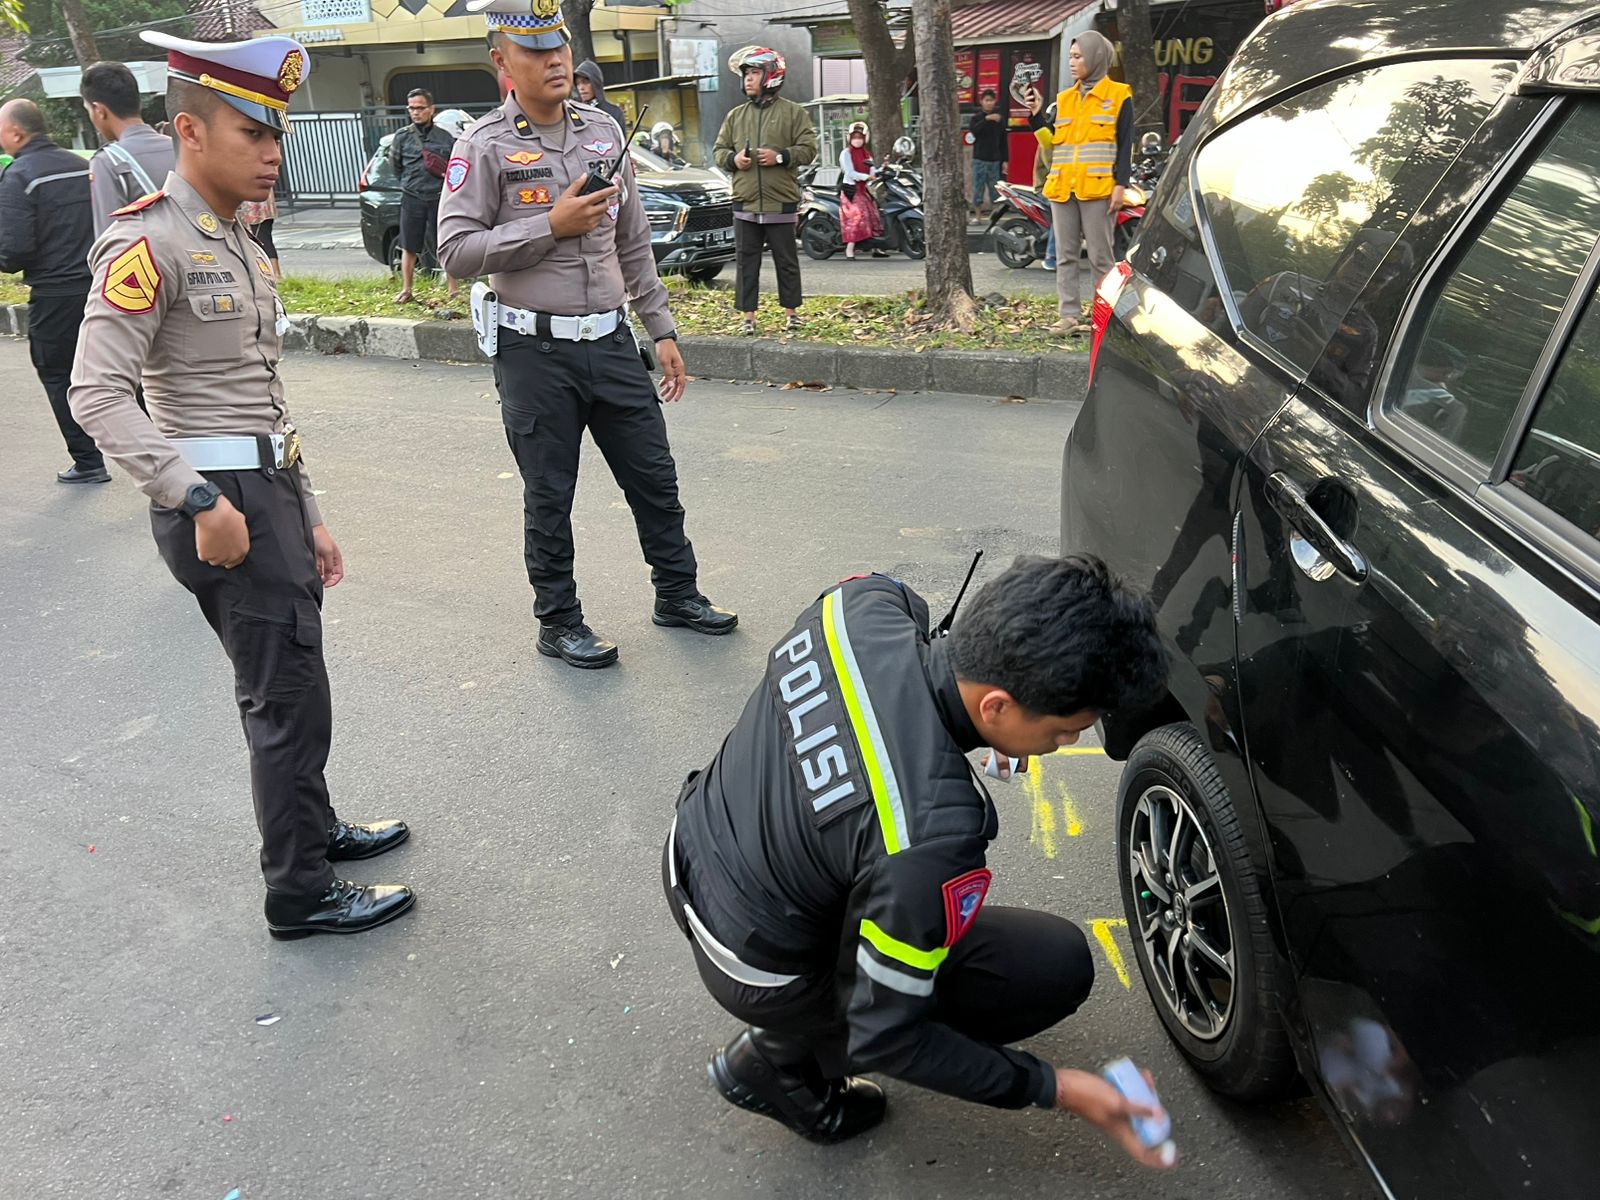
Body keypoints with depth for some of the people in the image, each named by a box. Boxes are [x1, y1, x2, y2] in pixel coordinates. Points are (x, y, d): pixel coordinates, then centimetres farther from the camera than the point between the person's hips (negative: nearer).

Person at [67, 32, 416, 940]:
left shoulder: (245, 250, 15)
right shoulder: (150, 244, -12)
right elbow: (98, 394, -19)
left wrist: (308, 518, 17)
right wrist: (201, 502, -24)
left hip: (271, 490, 9)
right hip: (220, 501, -9)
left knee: (281, 688, 20)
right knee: (291, 700, -2)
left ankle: (314, 830, 37)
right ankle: (302, 895, 12)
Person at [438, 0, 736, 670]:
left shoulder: (603, 132, 10)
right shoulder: (485, 147, -7)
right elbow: (455, 251, -13)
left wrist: (661, 329, 13)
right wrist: (551, 225, -17)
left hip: (611, 343, 5)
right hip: (535, 355, -5)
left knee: (654, 476, 11)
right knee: (549, 495, 6)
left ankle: (677, 595, 29)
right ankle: (558, 622, 21)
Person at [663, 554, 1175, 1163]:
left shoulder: (861, 603, -20)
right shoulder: (931, 839, -37)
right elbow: (882, 1038, -23)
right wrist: (1052, 1088, -13)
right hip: (759, 970, -7)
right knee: (1059, 966, -6)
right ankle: (784, 1060, 7)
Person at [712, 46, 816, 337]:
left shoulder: (793, 112, 1)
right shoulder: (736, 115, 12)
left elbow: (808, 148, -3)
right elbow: (719, 150, 15)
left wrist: (780, 157, -17)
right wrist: (733, 159, -6)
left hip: (781, 203, -3)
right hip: (745, 204, 3)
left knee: (786, 261, 7)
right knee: (747, 262, 5)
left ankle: (791, 311, 20)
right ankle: (749, 315, 11)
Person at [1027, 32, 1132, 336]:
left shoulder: (1118, 96, 3)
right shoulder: (1065, 99, 18)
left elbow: (1125, 144, -2)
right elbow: (1053, 141, 15)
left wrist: (1120, 185, -11)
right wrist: (1037, 115, 2)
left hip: (1097, 187, -6)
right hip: (1062, 187, 6)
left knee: (1100, 256, -3)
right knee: (1065, 255, 4)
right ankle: (1070, 315, 7)